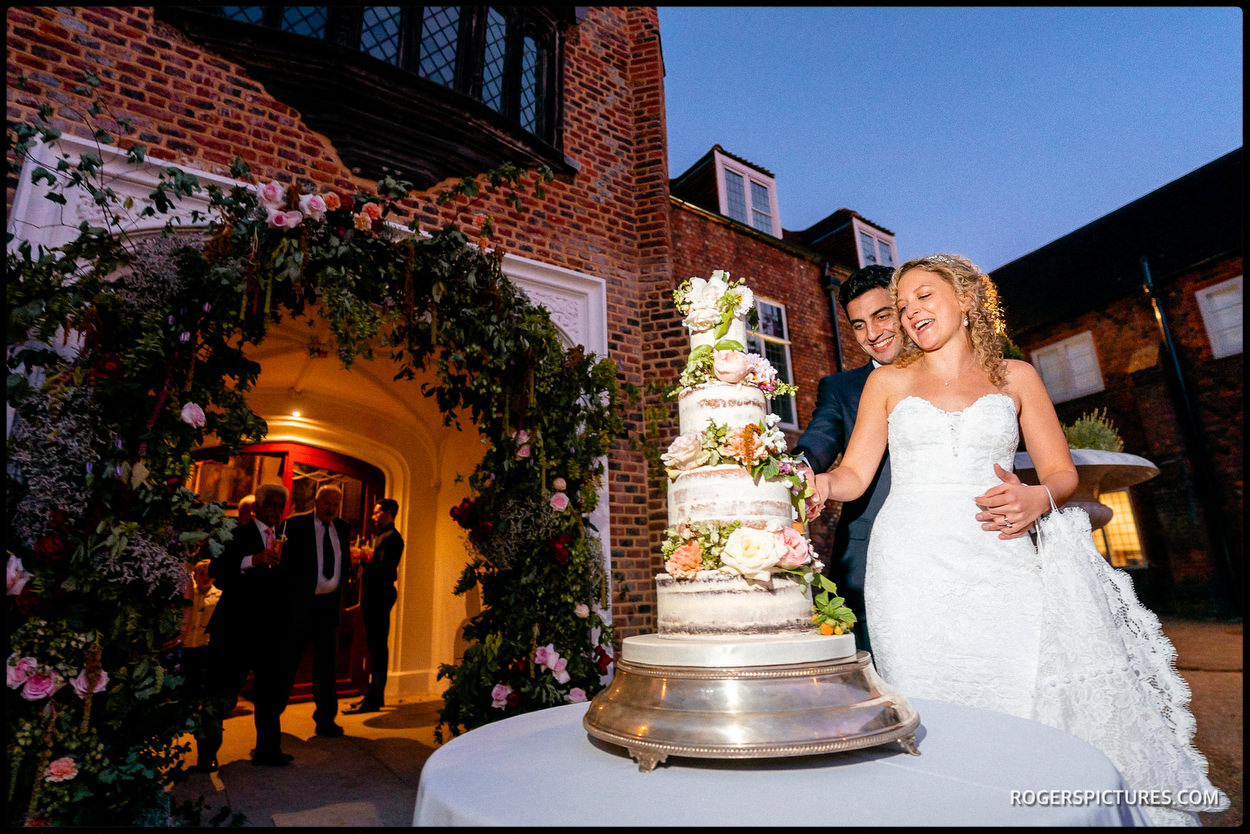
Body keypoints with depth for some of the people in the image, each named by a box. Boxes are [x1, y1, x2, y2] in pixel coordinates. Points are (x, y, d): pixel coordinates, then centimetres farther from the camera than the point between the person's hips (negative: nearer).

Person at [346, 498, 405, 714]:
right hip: (373, 596, 10)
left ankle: (374, 699, -1)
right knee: (374, 646, 15)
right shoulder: (379, 536, 20)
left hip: (380, 596, -10)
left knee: (378, 646, -6)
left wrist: (365, 560, -12)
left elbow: (384, 569, -21)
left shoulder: (391, 537, -12)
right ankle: (374, 694, 24)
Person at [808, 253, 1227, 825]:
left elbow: (1062, 471, 13)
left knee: (1018, 714, -7)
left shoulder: (1015, 377, 15)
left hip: (997, 566, 1)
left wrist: (1038, 497, -9)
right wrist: (822, 485, -15)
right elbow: (854, 472, 8)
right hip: (911, 568, 0)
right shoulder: (888, 381, 13)